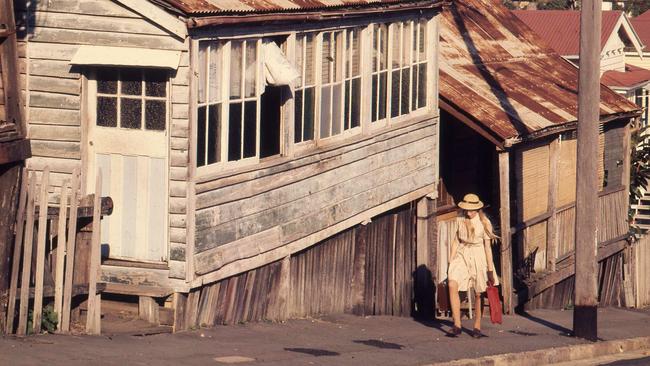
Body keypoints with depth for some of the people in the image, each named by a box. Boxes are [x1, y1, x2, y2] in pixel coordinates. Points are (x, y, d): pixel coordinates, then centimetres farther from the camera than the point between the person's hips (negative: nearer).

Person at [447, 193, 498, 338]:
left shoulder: (484, 223, -6)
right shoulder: (460, 220, 3)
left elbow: (488, 246, -4)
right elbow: (455, 241, 10)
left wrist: (490, 270, -5)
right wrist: (450, 262, 5)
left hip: (478, 257, -2)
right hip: (462, 255, 2)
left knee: (478, 293, 5)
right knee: (452, 284, -19)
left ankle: (477, 327, 22)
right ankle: (456, 325, -16)